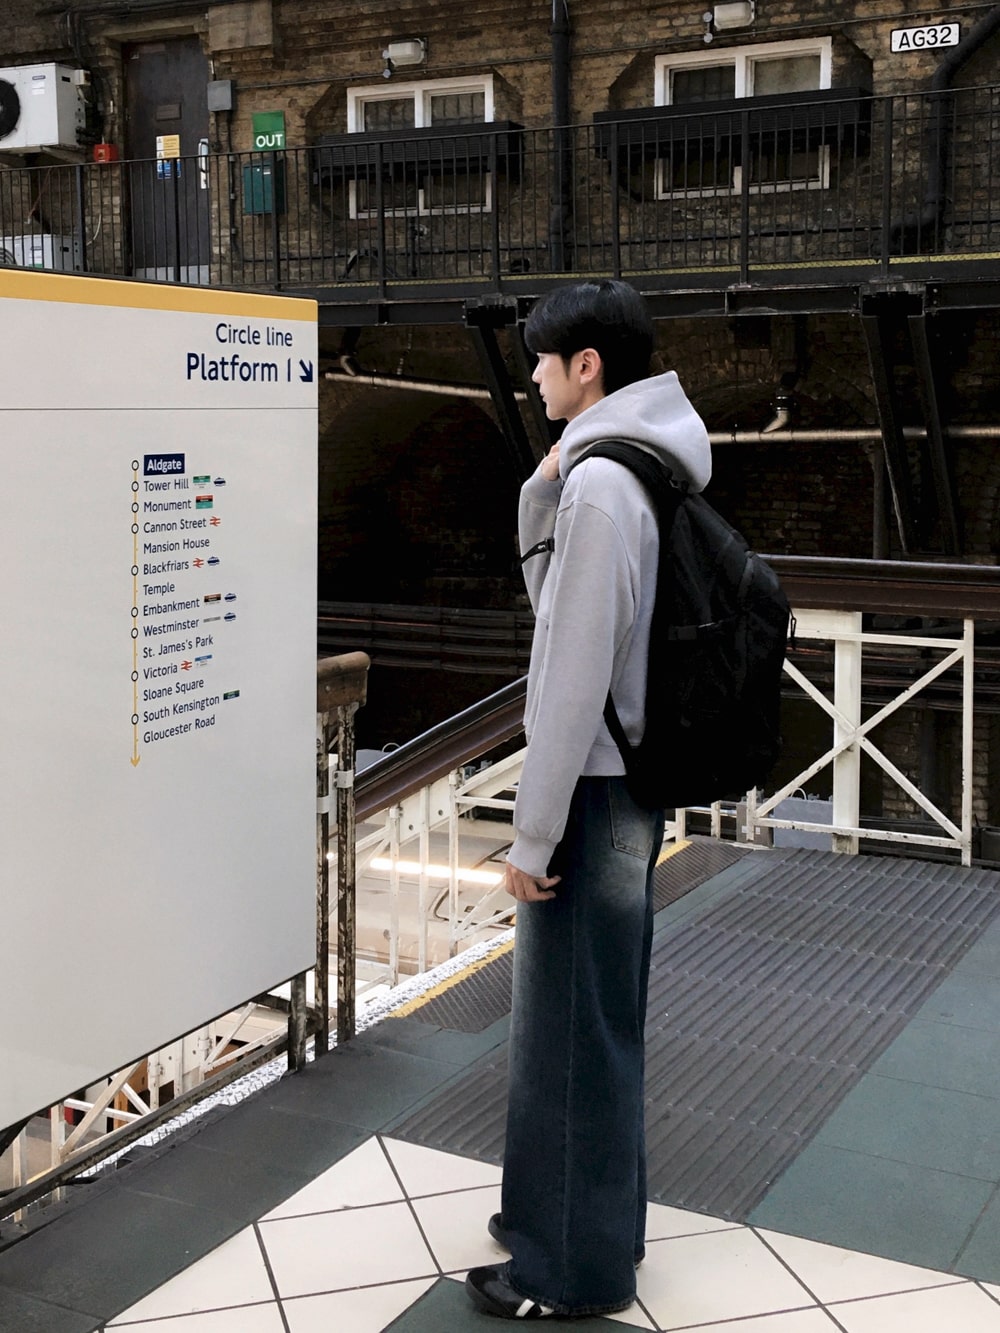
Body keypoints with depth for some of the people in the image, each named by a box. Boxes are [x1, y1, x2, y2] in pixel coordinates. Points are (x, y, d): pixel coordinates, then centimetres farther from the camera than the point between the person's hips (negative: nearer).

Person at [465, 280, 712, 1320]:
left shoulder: (600, 480, -19)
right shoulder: (651, 471, 11)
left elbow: (573, 670, -23)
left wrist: (534, 833, -19)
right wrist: (539, 497, 4)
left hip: (594, 792, -10)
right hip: (633, 779, 10)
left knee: (567, 1026, 2)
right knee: (600, 1017, 20)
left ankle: (573, 1267, 17)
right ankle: (586, 1215, 36)